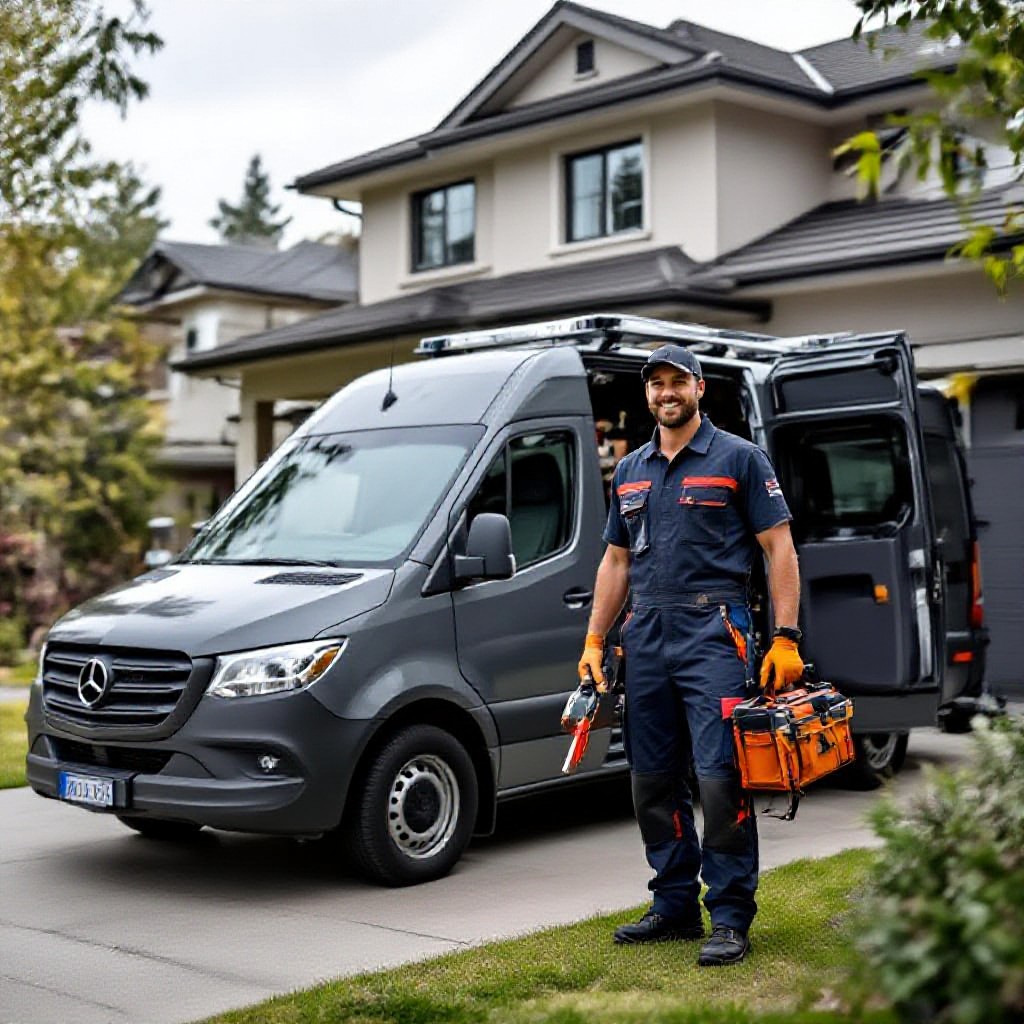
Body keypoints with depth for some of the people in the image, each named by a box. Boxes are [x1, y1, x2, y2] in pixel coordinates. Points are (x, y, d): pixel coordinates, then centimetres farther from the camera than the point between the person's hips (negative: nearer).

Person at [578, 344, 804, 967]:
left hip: (712, 631, -6)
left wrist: (786, 640, -11)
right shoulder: (630, 472, 18)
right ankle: (676, 906, 21)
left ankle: (730, 918, -3)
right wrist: (594, 643, 15)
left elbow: (780, 548, -2)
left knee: (720, 777, -11)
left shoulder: (739, 459, 2)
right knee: (653, 781, 9)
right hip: (646, 635, 6)